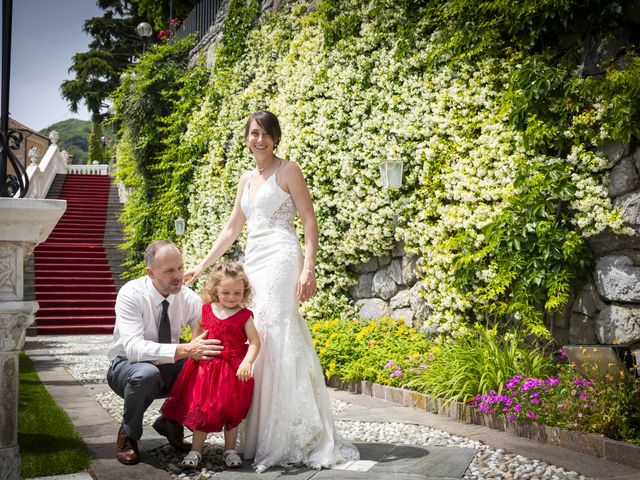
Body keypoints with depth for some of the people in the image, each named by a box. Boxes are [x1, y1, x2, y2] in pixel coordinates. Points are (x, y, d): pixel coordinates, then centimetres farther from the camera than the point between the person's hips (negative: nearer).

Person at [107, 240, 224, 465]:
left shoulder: (189, 298, -11)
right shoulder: (131, 294, -25)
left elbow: (211, 336, -11)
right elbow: (134, 348, -38)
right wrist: (184, 350, -49)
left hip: (167, 370, 4)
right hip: (127, 367, -4)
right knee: (147, 373, -38)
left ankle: (171, 422, 5)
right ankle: (128, 436, -9)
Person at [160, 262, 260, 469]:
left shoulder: (244, 316, -9)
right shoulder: (205, 310, -1)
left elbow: (255, 342, -13)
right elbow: (196, 334, 14)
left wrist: (247, 362, -28)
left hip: (233, 370, -2)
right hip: (206, 367, 2)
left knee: (231, 410, 10)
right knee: (201, 409, 6)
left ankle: (230, 450, 24)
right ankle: (196, 451, 17)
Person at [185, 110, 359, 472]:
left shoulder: (288, 170, 0)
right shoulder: (246, 179, 20)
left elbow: (310, 223, -6)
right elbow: (231, 230, 24)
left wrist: (308, 270, -17)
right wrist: (201, 267, 21)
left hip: (280, 259, -7)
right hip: (253, 262, 7)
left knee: (277, 340, -12)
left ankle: (288, 440, -6)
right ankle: (258, 437, 13)